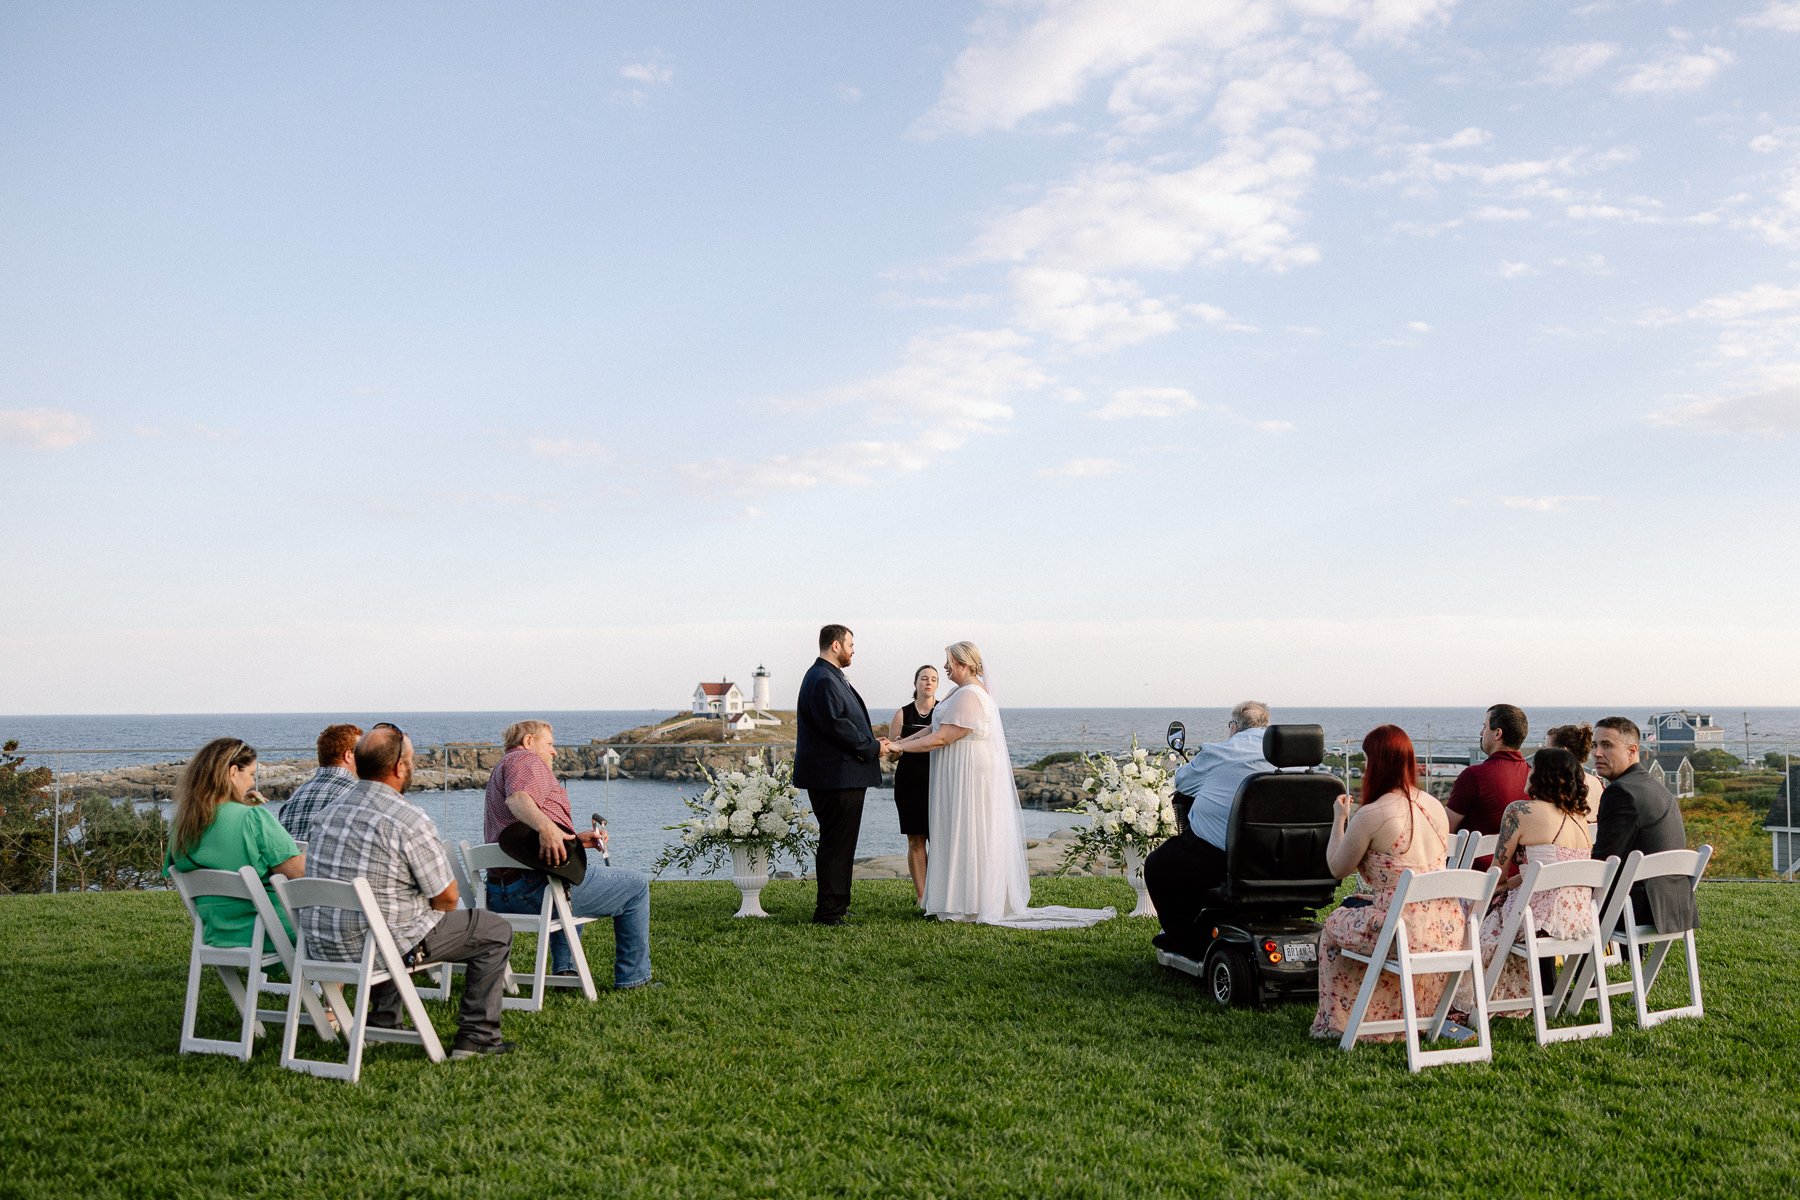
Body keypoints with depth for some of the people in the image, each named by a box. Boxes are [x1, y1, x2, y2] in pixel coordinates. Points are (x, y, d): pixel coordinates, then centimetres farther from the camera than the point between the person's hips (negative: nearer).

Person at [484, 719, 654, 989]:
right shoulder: (527, 760, -2)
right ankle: (632, 978, 6)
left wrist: (577, 839, 24)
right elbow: (518, 799, -27)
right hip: (535, 883, -11)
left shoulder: (501, 771, 29)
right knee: (636, 885, 1)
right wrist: (546, 827, -44)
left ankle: (564, 970, 38)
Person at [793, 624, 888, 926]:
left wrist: (870, 741, 10)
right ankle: (828, 912, -1)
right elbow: (835, 725, -23)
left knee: (838, 844, 16)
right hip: (836, 777, -11)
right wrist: (872, 748, -14)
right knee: (836, 844, -6)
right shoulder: (823, 680, -17)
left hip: (841, 777, 11)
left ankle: (835, 906, 24)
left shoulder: (829, 677, 18)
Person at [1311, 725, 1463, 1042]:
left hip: (1402, 931, -7)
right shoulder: (1434, 806, 6)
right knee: (1357, 906, 30)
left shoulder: (1371, 816, -15)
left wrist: (1340, 818, 12)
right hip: (1447, 928, 7)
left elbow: (1338, 868, -1)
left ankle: (1340, 1022, 28)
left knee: (1335, 924, 20)